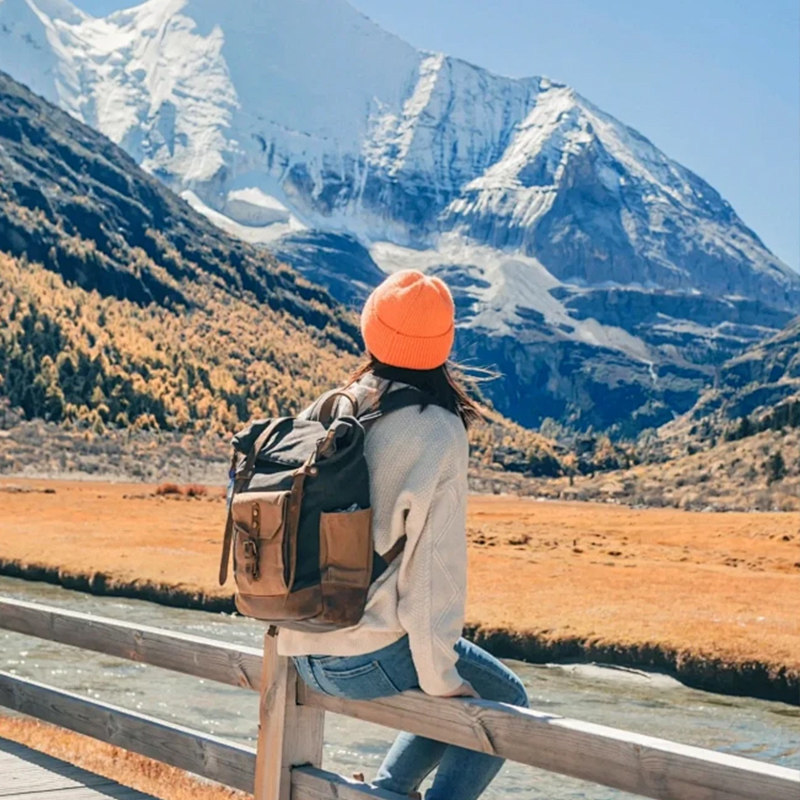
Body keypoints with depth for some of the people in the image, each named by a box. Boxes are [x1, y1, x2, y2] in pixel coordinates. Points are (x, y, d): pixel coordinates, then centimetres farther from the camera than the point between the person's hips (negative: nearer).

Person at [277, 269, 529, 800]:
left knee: (457, 686, 28)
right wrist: (439, 676, -6)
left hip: (303, 653, 7)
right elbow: (435, 565, -17)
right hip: (371, 657, -6)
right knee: (504, 700, 17)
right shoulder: (437, 433, -15)